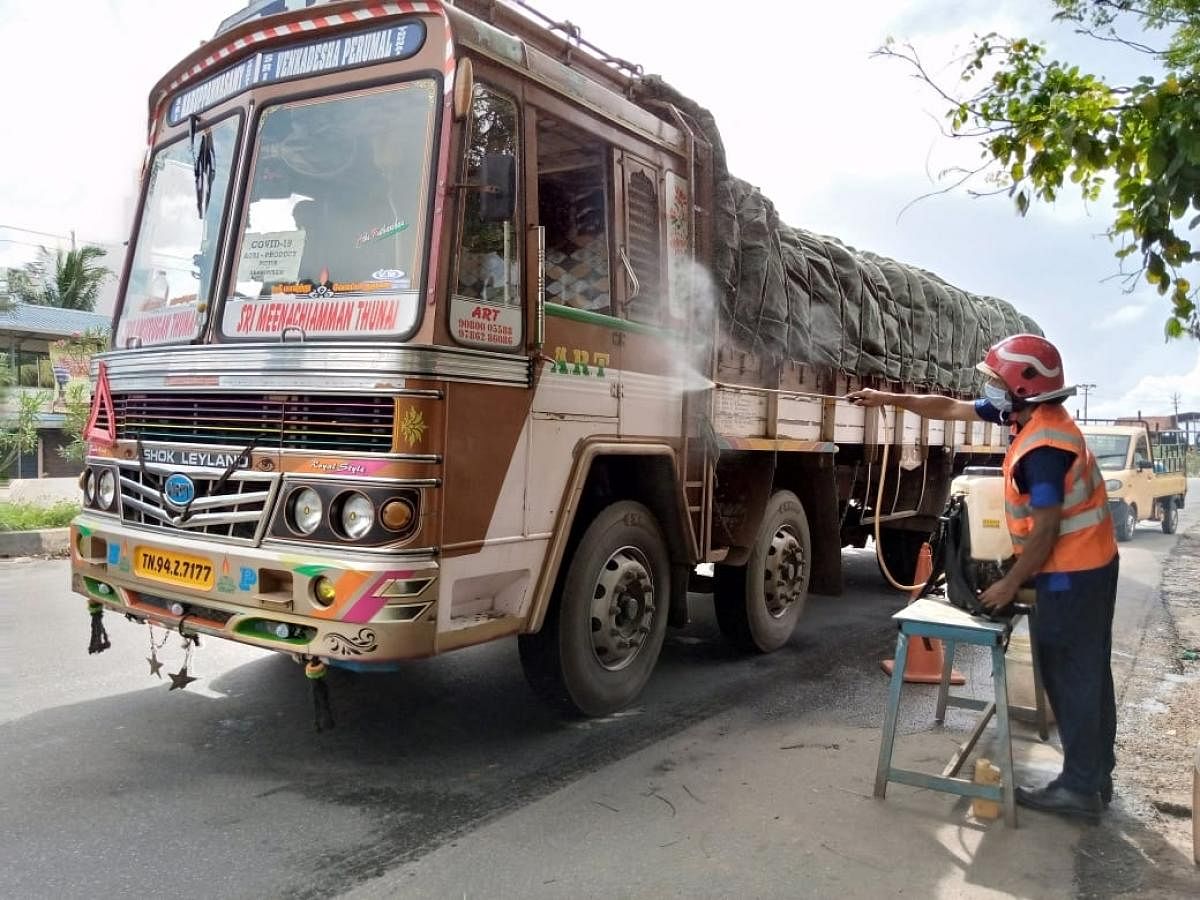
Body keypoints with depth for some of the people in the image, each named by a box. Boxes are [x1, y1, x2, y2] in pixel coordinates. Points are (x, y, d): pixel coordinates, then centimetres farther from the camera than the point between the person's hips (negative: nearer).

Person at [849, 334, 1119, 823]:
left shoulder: (1042, 448, -27)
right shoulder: (1031, 413, 4)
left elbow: (1045, 531, -24)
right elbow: (949, 407, 10)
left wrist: (1009, 585, -15)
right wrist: (887, 399, 9)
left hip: (1072, 572, -10)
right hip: (1092, 563, 10)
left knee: (1070, 677, -1)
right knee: (1089, 671, 16)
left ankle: (1080, 788, 10)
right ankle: (1096, 774, 28)